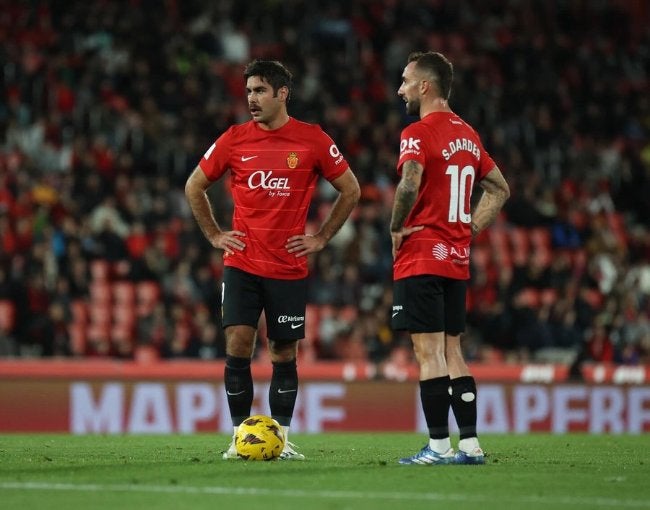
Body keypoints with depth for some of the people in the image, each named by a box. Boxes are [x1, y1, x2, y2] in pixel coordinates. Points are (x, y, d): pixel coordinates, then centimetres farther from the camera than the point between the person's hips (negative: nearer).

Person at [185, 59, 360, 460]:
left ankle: (282, 437, 13)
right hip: (242, 264, 1)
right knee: (238, 347, -9)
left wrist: (321, 238, 3)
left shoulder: (313, 140, -2)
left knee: (285, 354, 4)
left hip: (290, 269, 0)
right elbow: (194, 187, 15)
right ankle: (240, 435, -1)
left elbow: (351, 191, 8)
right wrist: (214, 235, 7)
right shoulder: (233, 140, 2)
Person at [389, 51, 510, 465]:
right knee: (452, 350, 11)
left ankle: (439, 446, -8)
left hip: (421, 257, -8)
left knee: (429, 351, -6)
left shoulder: (418, 133, -11)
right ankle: (470, 444, 9)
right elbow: (500, 190, 22)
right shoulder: (468, 134, 14)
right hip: (457, 259, 8)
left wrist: (396, 229, -12)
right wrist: (469, 228, 16)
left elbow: (409, 186, -27)